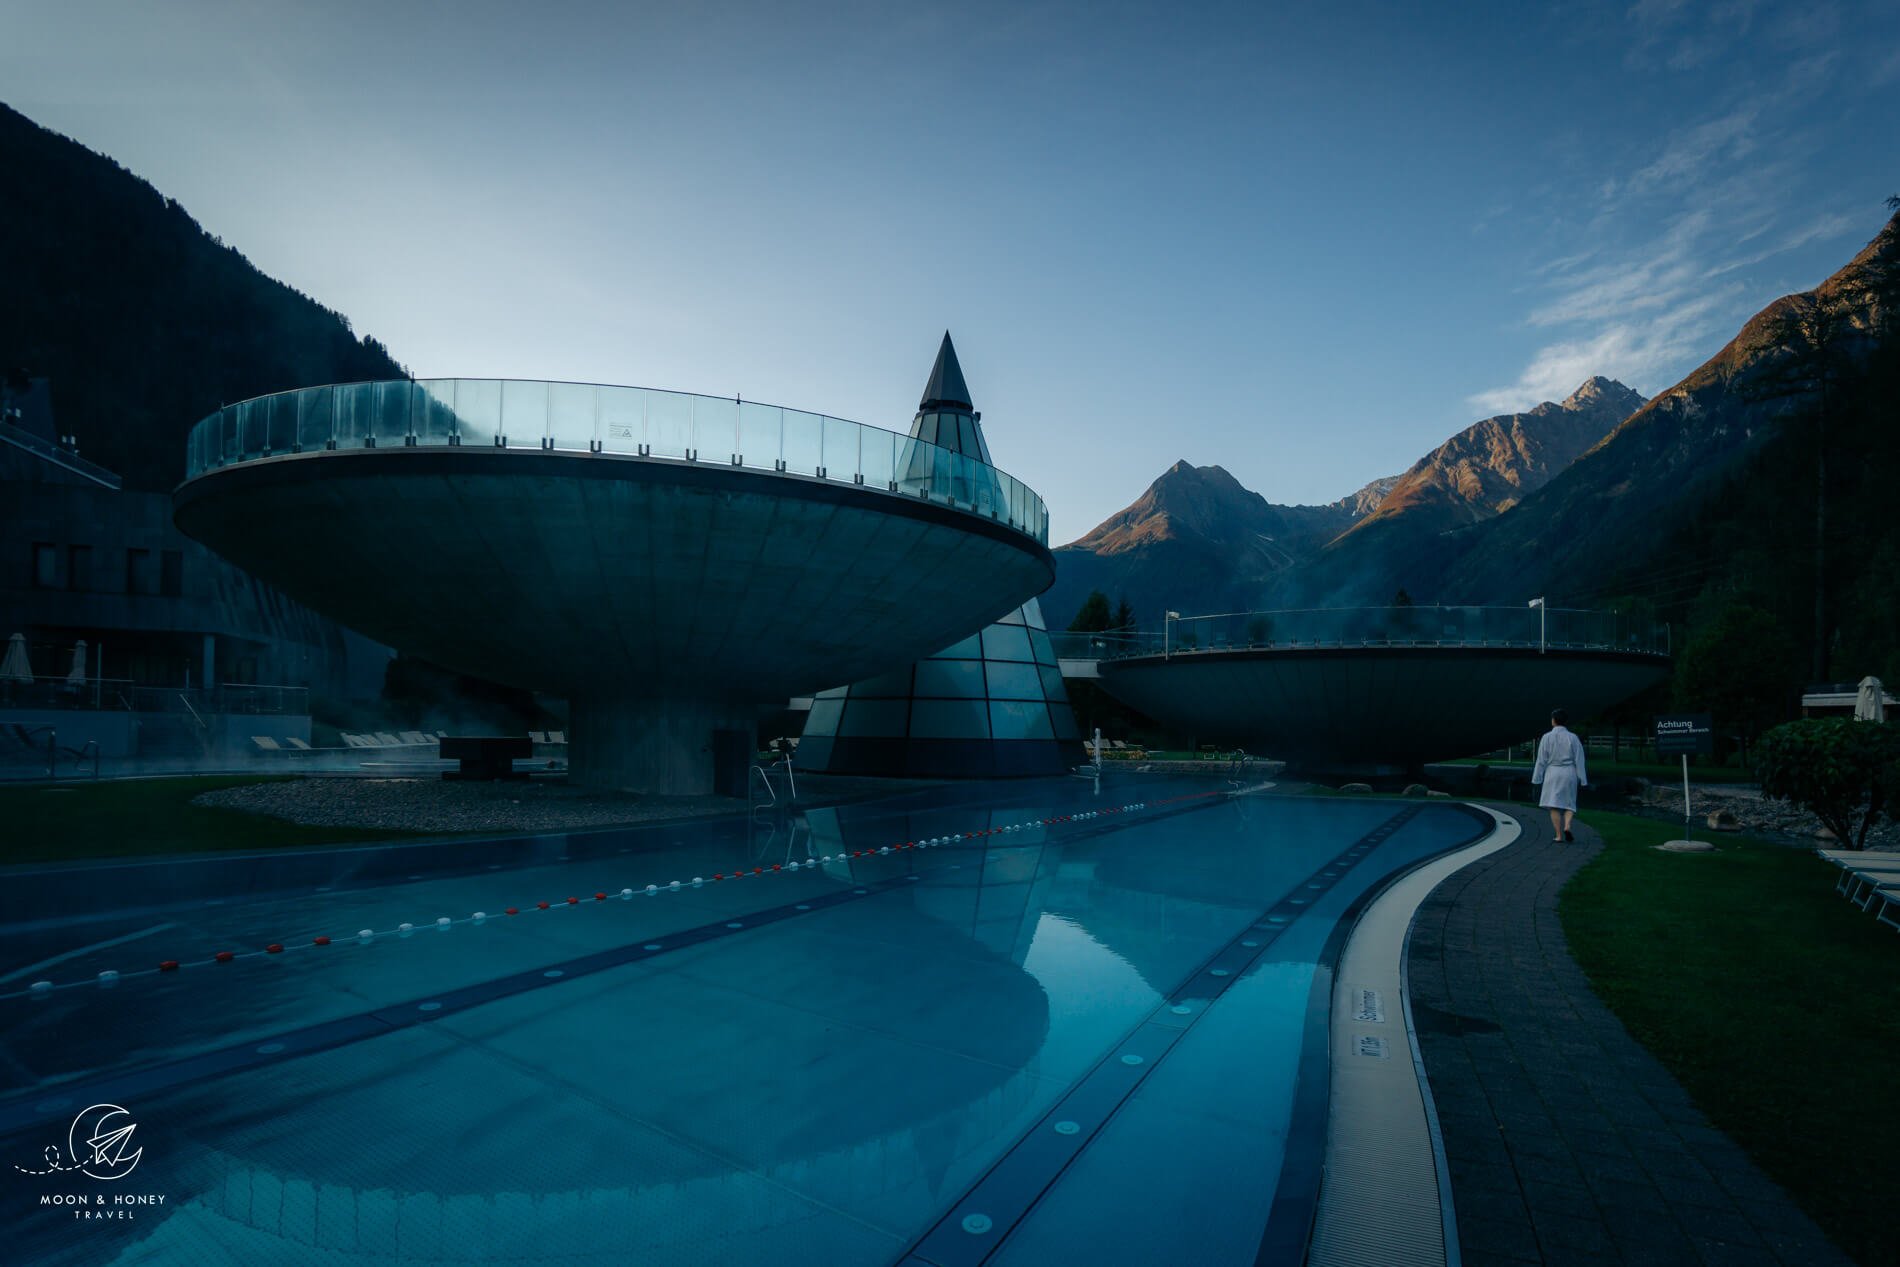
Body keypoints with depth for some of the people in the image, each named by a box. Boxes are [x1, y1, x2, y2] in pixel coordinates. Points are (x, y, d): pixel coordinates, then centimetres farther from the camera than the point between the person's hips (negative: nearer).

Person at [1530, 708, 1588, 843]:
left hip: (1552, 773, -1)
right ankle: (1567, 826, -9)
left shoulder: (1547, 737, -5)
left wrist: (1537, 779, 3)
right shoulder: (1573, 738, -2)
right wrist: (1582, 780, 3)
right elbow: (1579, 760, -2)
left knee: (1554, 806, 3)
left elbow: (1541, 760, -4)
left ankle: (1559, 836, 0)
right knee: (1569, 803, 15)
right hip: (1569, 773, 2)